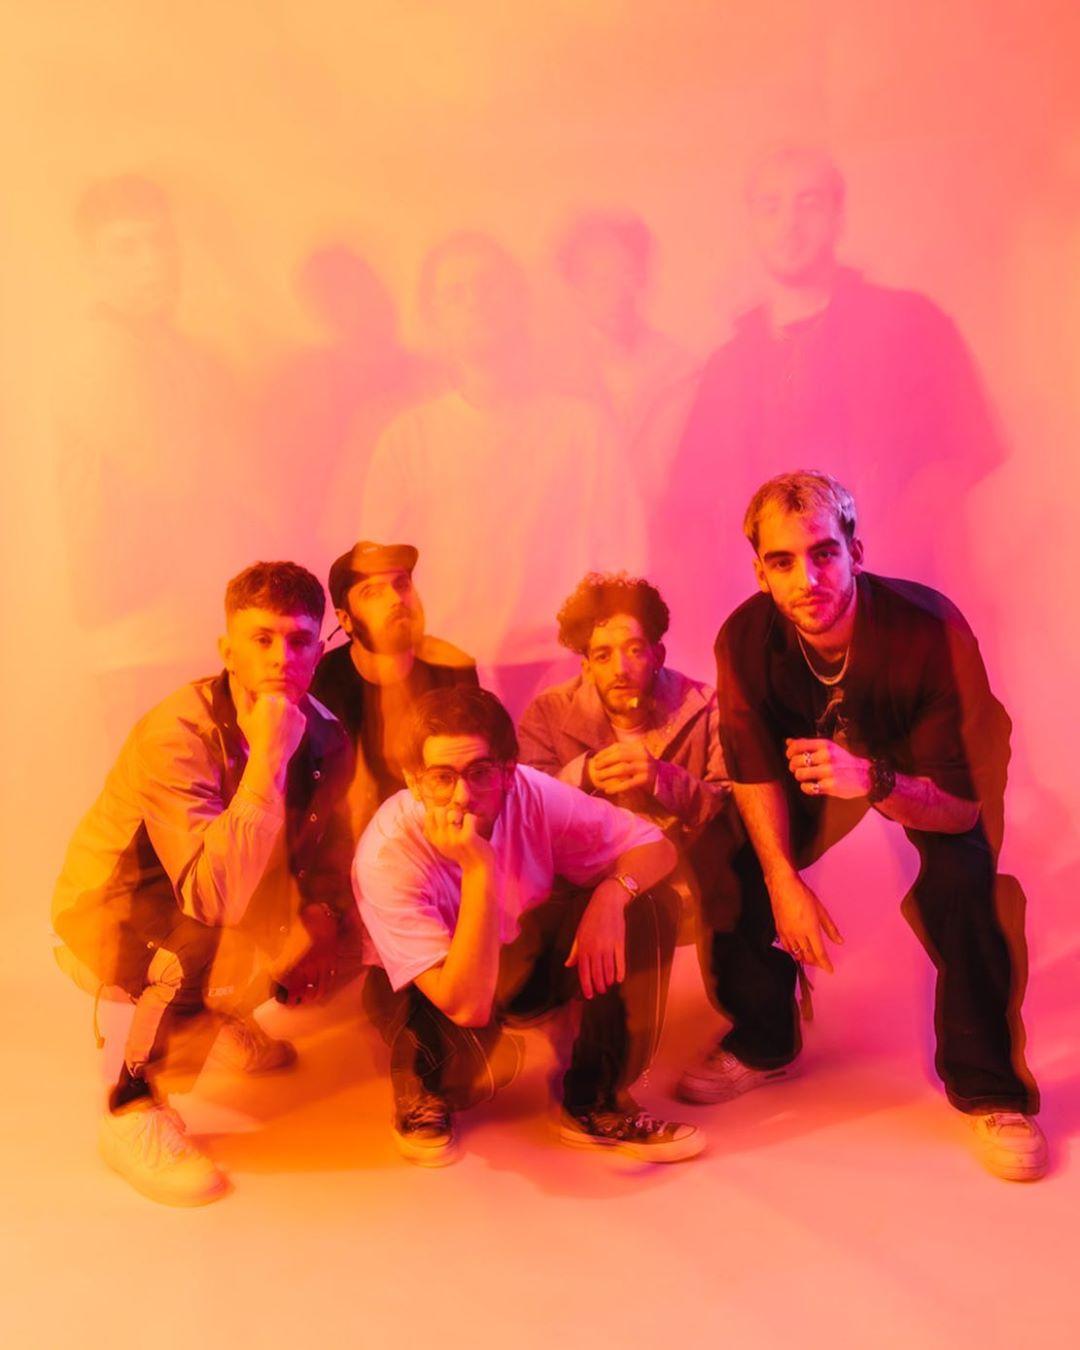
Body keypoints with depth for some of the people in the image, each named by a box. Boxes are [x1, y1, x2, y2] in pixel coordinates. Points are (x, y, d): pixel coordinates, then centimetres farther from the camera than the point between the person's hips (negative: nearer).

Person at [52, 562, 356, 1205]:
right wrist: (268, 758, -41)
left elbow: (328, 849, 5)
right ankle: (131, 1107, -15)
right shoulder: (176, 735, -31)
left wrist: (327, 923, -12)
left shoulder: (325, 735, -11)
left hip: (196, 934, 7)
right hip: (116, 922, -7)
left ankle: (193, 1021, 21)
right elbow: (217, 896, -43)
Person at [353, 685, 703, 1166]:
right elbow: (467, 1007, -38)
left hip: (527, 954, 4)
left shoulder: (531, 795, -25)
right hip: (429, 988, -4)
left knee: (648, 905, -20)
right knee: (477, 1061, -37)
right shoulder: (387, 856, -33)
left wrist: (611, 895, -35)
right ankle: (422, 1094, 3)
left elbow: (655, 847, -13)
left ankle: (594, 1104, -5)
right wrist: (477, 869, -46)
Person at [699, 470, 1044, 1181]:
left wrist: (875, 783, -54)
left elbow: (959, 805, -34)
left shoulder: (933, 631, -37)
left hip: (933, 762, -3)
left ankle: (988, 1088, -7)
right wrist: (786, 883, -21)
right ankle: (762, 1043, 12)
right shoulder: (746, 638, -28)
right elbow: (755, 769, -13)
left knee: (961, 880, -28)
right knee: (742, 864, -14)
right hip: (820, 747, 3)